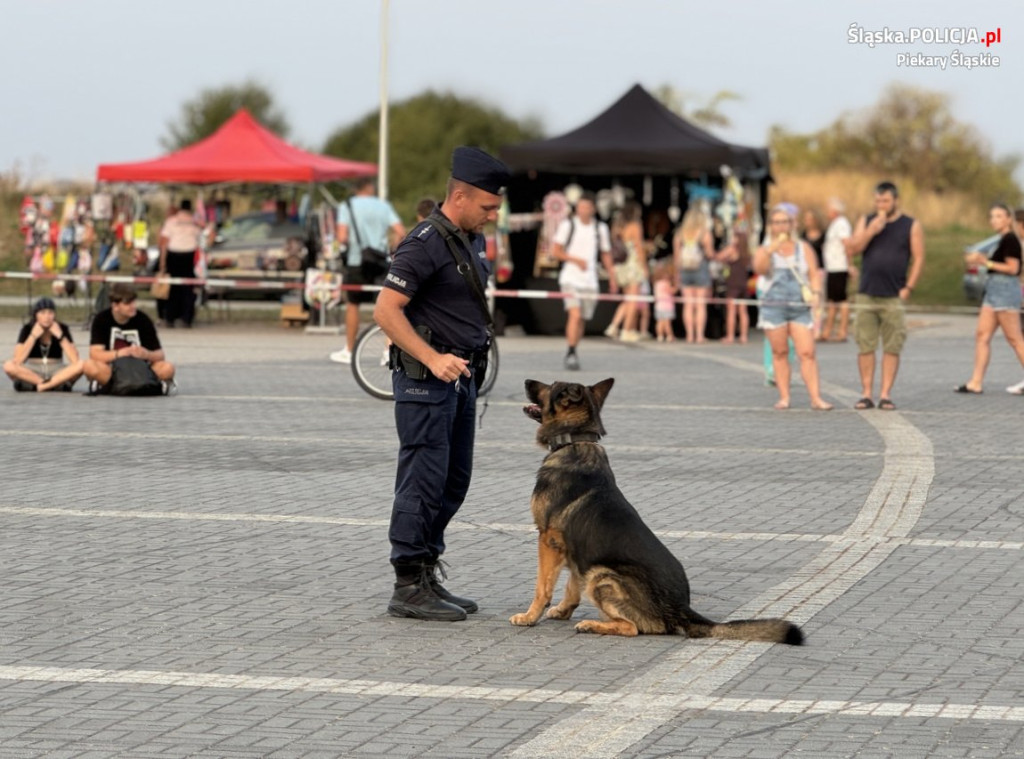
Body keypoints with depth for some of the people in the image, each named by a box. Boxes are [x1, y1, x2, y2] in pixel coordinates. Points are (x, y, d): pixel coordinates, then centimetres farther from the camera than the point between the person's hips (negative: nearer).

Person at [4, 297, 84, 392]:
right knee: (9, 366, -31)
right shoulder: (27, 329, -6)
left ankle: (43, 385, -26)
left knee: (80, 364, -29)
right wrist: (33, 336, -21)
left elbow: (75, 360, -16)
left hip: (57, 373, 0)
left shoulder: (62, 328, -5)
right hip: (31, 372, 0)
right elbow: (18, 360, -20)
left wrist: (60, 336, -20)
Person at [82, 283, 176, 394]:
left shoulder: (143, 321, -7)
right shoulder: (101, 319, -8)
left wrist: (147, 355, -29)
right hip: (111, 370, 0)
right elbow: (95, 354, -16)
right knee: (90, 366, -33)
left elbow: (159, 355, -5)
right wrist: (120, 353, -31)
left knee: (168, 368, -26)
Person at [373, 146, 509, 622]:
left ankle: (427, 578, 20)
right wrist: (433, 359, -25)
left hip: (461, 379, 9)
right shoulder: (425, 244, -17)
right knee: (424, 483, -8)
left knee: (454, 482, 12)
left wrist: (470, 364, 18)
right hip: (425, 381, -9)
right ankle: (408, 588, -3)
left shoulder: (473, 240, 12)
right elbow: (386, 311, -21)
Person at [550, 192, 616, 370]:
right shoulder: (568, 225, -1)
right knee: (575, 314, -20)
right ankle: (571, 354, -19)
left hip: (590, 281, 4)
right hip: (570, 278, -4)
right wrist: (575, 259, -14)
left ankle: (571, 354, 22)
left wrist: (612, 278, 12)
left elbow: (606, 254, 18)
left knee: (582, 320, 7)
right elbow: (555, 251, -1)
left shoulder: (601, 228, 10)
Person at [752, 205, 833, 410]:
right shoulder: (765, 250, 12)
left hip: (800, 307, 0)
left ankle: (815, 398, -12)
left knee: (807, 353, -8)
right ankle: (784, 397, 5)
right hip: (774, 306, 0)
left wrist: (815, 293, -9)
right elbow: (759, 268, -8)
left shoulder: (803, 248, 15)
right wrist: (771, 249, -22)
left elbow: (814, 274, 10)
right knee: (780, 353, 0)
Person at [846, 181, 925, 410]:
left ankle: (886, 394, 1)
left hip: (894, 297, -2)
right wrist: (871, 230, -11)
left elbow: (918, 258, 2)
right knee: (865, 346, -1)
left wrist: (908, 288, -6)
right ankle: (866, 393, 3)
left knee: (892, 348, -3)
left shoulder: (911, 226, 5)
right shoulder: (866, 221, 12)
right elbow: (853, 249, 2)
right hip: (867, 295, 2)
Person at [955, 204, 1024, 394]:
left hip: (1006, 292, -10)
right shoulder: (1003, 240, 17)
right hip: (994, 292, 10)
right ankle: (975, 383, 4)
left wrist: (987, 263, -14)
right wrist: (981, 259, 11)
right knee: (982, 335, 5)